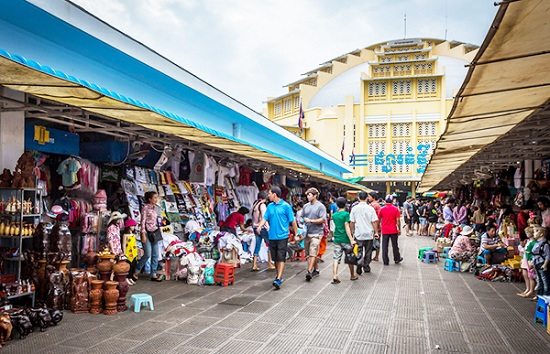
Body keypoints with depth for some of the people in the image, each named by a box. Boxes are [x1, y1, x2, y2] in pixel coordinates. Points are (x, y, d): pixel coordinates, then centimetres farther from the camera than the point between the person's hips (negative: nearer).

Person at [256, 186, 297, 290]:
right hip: (272, 236, 6)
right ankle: (279, 275, 29)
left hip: (282, 236, -5)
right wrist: (259, 226, -12)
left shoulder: (286, 206, -6)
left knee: (281, 258, -8)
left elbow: (293, 221, -2)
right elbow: (265, 218, 8)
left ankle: (278, 279, -12)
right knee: (275, 258, 13)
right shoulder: (270, 206, 9)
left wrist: (296, 234, 0)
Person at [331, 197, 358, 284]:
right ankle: (352, 275, 24)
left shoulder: (334, 215, 6)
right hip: (345, 239, -4)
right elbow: (347, 227, -17)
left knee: (336, 258, 1)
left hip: (337, 239, 4)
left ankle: (334, 277, -10)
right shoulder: (346, 214, -11)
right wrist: (351, 239, -19)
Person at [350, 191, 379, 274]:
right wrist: (376, 232, 2)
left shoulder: (354, 208, -3)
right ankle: (366, 267, 23)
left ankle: (360, 262, -20)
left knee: (359, 250, 6)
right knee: (368, 251, 14)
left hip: (358, 234, 0)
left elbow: (352, 222, 1)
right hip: (369, 233, 0)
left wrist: (352, 231, 14)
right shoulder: (370, 208, -7)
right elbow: (374, 222, -7)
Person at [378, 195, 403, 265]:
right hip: (393, 230, 0)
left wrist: (380, 225, 20)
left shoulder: (382, 209, -3)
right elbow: (398, 220, -8)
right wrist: (399, 229, 1)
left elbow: (379, 219, 5)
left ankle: (385, 261, 5)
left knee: (385, 246, 4)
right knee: (395, 245, 14)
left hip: (385, 231, 0)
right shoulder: (395, 209, -6)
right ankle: (397, 259, 27)